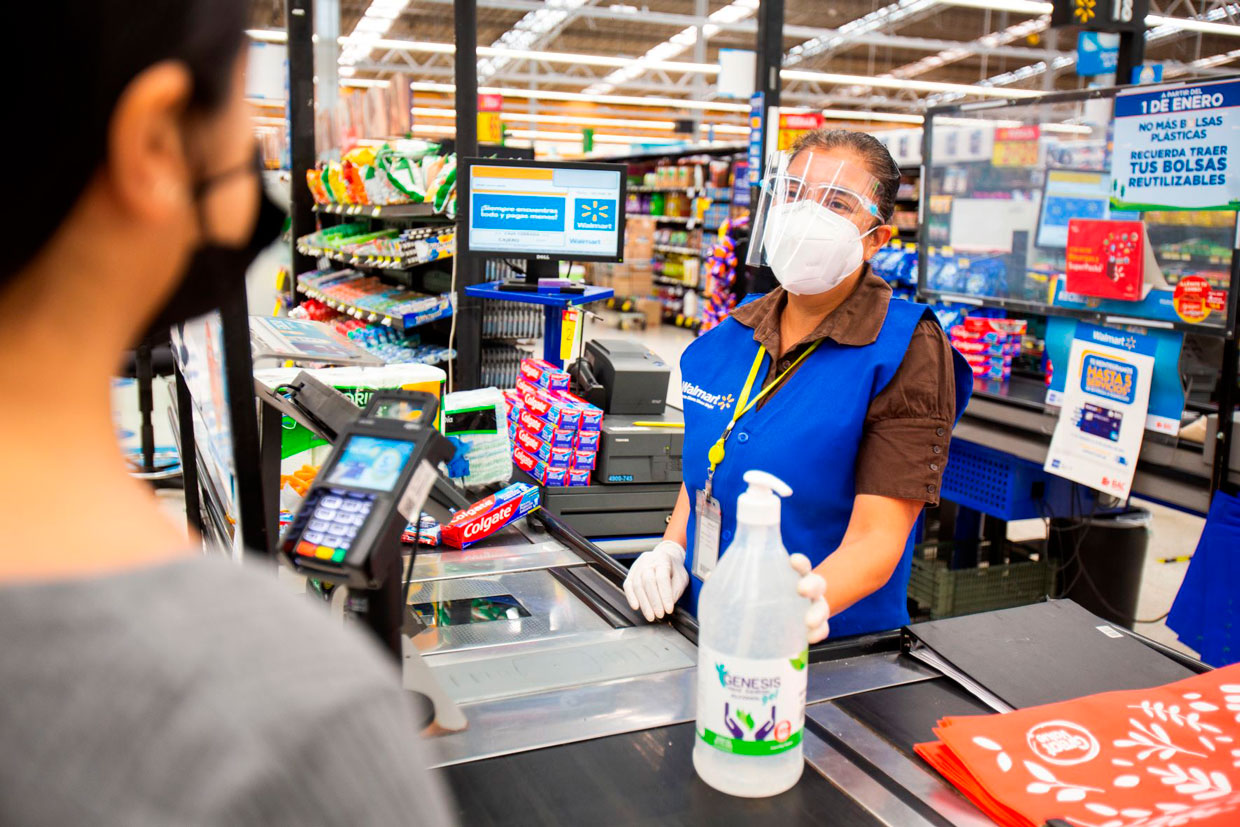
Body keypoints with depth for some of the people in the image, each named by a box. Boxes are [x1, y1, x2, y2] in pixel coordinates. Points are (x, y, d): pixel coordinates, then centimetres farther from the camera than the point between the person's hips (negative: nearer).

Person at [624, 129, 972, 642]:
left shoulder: (907, 351, -8)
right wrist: (670, 550, 2)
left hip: (829, 651, -4)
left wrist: (811, 600, -33)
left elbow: (875, 538, -15)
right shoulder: (729, 338, 8)